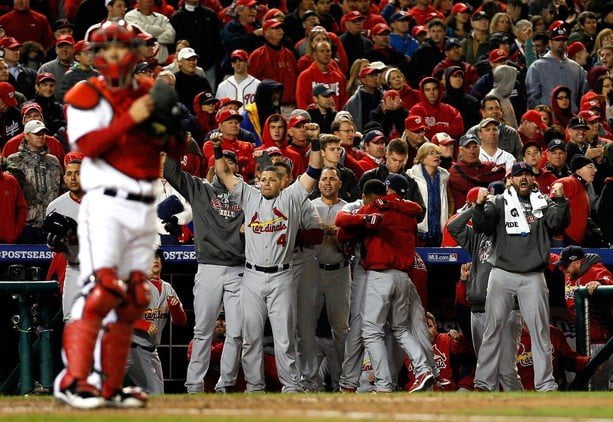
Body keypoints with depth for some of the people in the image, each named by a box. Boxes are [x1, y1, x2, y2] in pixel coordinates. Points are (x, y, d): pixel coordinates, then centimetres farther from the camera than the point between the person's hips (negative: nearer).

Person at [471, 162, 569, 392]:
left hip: (533, 277, 1)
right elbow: (480, 226, -4)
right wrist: (480, 204, -22)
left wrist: (560, 200, -21)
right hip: (502, 275, -1)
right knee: (493, 328, 0)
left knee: (540, 329, 0)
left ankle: (545, 383, 2)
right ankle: (484, 382, 2)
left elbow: (557, 222, -5)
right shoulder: (499, 203, 8)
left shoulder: (543, 203, 12)